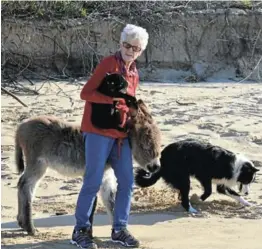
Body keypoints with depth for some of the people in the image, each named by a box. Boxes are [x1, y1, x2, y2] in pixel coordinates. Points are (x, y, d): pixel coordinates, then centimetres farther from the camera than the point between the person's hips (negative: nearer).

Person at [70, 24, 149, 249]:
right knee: (93, 182, -7)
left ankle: (119, 229, 15)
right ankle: (81, 230, 3)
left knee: (127, 182, 5)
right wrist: (113, 99, -23)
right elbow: (86, 93, -14)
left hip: (121, 134, 8)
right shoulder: (109, 64, -8)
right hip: (99, 131, -7)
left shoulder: (134, 74, 14)